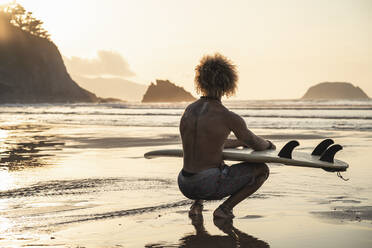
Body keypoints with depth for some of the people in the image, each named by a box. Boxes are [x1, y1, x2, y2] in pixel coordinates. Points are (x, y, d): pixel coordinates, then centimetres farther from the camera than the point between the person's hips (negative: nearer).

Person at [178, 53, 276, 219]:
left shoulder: (189, 110, 8)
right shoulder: (229, 118, -12)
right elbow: (256, 144, 5)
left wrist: (241, 142, 34)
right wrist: (269, 145, 30)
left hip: (185, 185, 7)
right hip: (210, 185, -6)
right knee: (262, 169, 9)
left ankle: (196, 204, 18)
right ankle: (225, 208, 2)